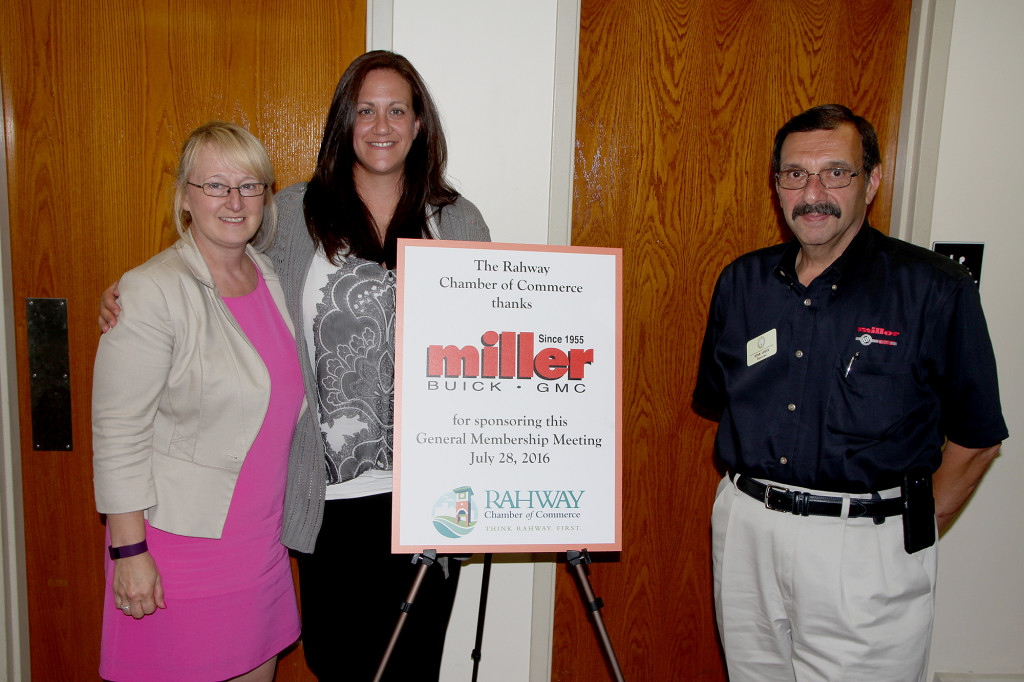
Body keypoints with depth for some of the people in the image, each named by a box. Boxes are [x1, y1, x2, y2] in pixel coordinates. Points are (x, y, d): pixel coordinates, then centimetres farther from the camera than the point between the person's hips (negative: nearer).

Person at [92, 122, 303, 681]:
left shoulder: (273, 276, 5)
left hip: (261, 539, 6)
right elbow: (118, 431, -16)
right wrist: (129, 550, -16)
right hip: (176, 543, -6)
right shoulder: (153, 291, -16)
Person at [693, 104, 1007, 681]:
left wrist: (914, 531, 2)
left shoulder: (936, 290, -8)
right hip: (746, 531, 5)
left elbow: (976, 438, -2)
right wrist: (755, 495, 10)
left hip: (867, 548, -4)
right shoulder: (742, 282, 5)